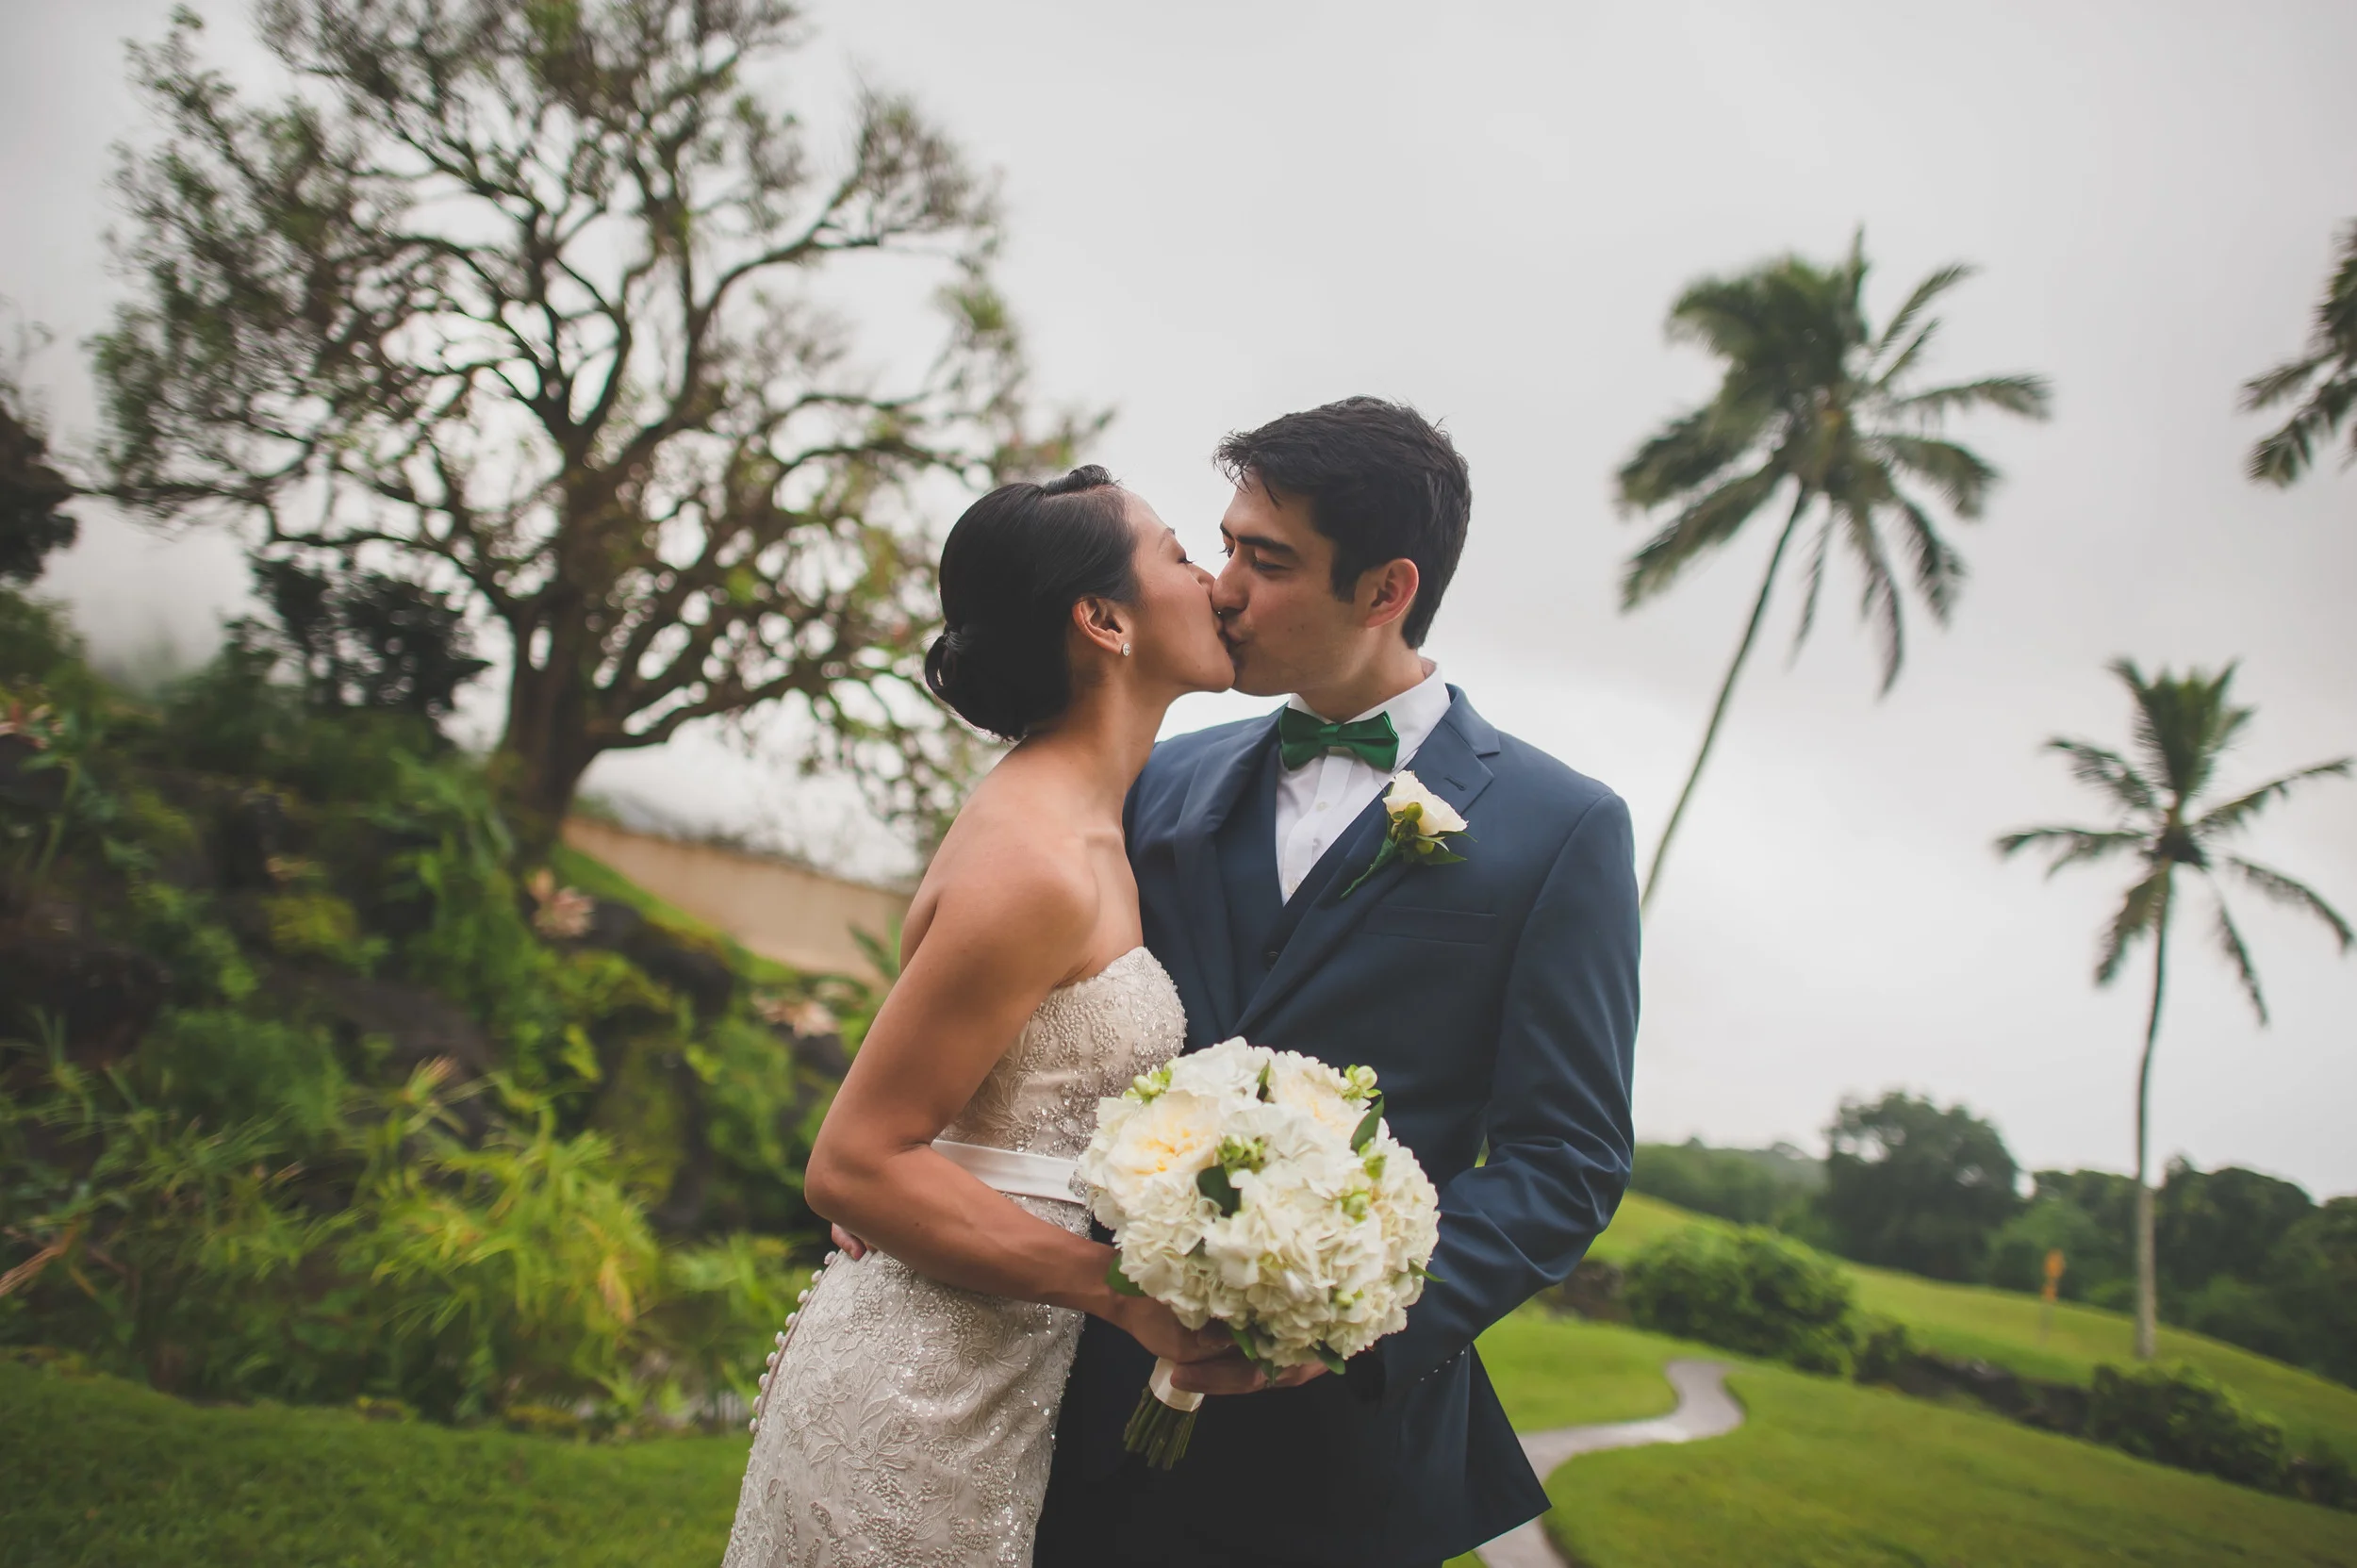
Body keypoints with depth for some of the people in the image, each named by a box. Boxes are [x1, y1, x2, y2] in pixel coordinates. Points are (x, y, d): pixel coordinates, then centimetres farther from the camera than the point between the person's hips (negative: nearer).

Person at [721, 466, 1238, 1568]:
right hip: (923, 1401, -9)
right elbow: (854, 1164, -20)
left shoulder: (1068, 824, 9)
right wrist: (1128, 1290, -21)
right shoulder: (1037, 865, -20)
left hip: (988, 1380, 9)